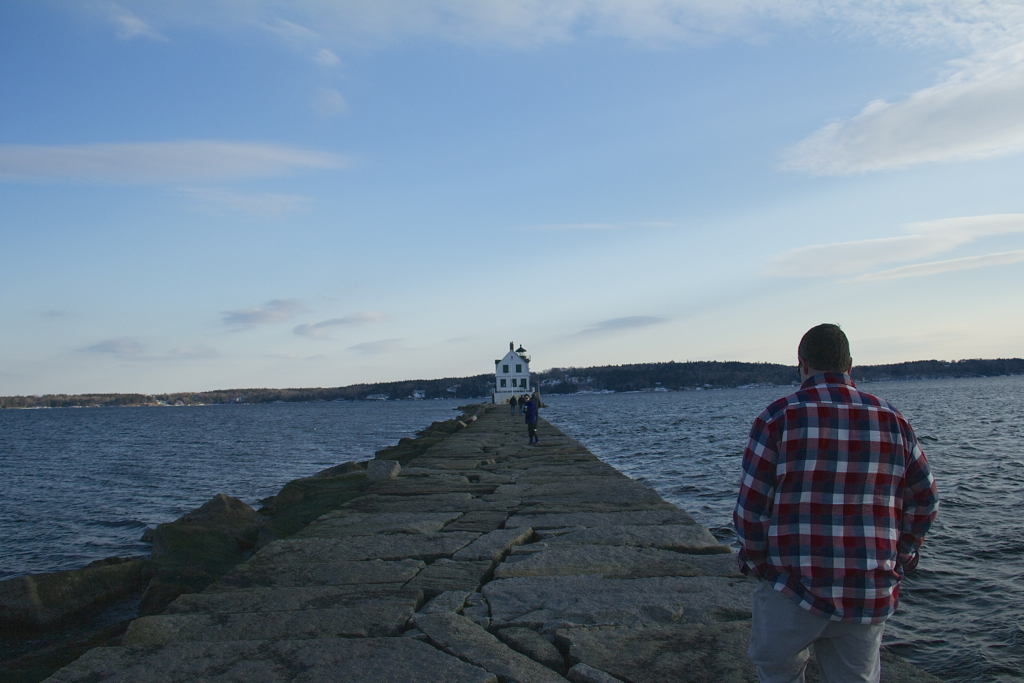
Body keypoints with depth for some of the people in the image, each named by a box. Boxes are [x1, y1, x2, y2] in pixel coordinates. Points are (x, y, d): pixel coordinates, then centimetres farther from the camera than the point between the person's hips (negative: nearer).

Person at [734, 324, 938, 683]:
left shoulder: (778, 418, -8)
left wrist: (756, 562, 7)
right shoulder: (893, 421, 4)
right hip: (871, 596, 4)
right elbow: (924, 502, 12)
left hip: (794, 587, -4)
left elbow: (751, 509, -9)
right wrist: (901, 558, 24)